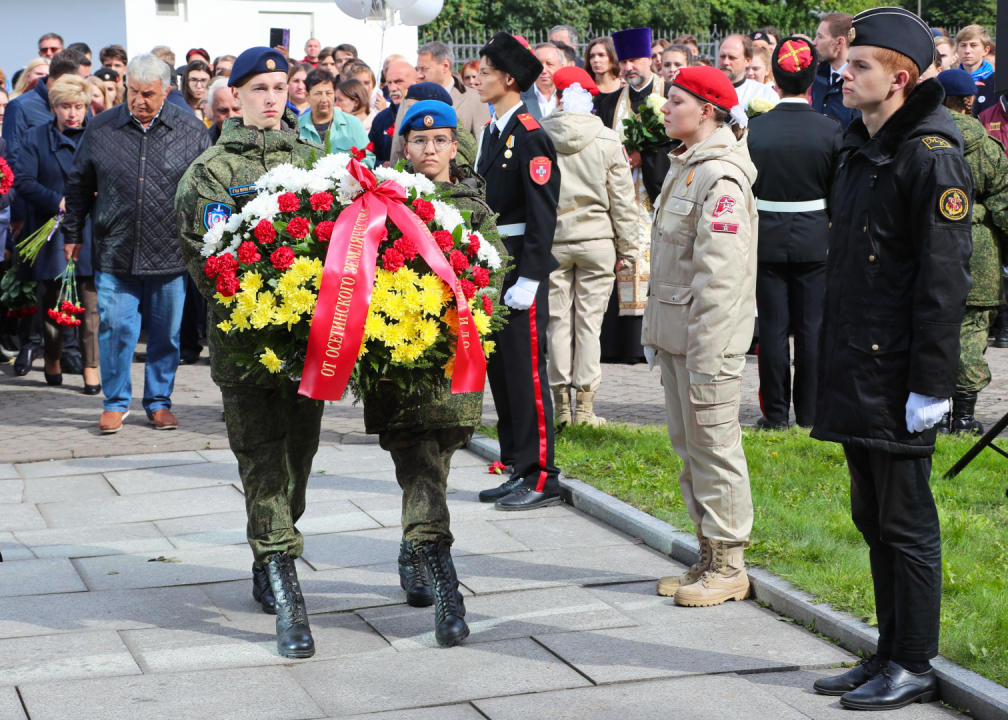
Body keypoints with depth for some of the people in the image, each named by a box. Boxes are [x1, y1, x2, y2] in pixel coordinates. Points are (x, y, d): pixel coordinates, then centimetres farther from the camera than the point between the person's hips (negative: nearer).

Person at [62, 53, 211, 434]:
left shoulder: (191, 131, 1)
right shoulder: (101, 128, 3)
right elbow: (79, 185, 12)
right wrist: (72, 234, 13)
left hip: (171, 255, 0)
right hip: (114, 253, 0)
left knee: (166, 333, 8)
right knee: (115, 328, 0)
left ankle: (159, 402, 23)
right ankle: (116, 402, 16)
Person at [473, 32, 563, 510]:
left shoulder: (531, 137, -14)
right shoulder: (492, 131, 13)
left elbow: (543, 214, -17)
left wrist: (528, 279, -19)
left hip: (521, 268, -9)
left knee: (526, 371, -4)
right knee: (499, 368, 12)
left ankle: (541, 477, 3)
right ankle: (518, 468, 21)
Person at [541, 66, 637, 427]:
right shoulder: (607, 140, -5)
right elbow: (622, 199, 0)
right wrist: (627, 247, 8)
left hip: (551, 241, 0)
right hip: (596, 239, 0)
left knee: (557, 320, 6)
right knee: (589, 322, 4)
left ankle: (561, 406, 9)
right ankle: (584, 406, 5)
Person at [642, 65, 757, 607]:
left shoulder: (720, 177, -17)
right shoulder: (683, 166, 14)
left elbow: (719, 275, -21)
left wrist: (704, 358, -22)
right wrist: (657, 331, 18)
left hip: (708, 337, -10)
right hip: (673, 330, 10)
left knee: (714, 445, -2)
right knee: (687, 445, 14)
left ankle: (728, 565, 8)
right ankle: (708, 556, 24)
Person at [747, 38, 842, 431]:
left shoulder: (753, 128, -6)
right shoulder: (830, 130, -8)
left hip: (767, 239, 0)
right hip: (814, 239, 0)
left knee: (773, 327, 5)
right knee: (811, 326, 6)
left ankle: (776, 412, 9)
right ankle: (809, 412, 10)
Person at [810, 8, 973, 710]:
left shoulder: (932, 157, -14)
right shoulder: (858, 149, 14)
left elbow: (945, 277, -17)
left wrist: (931, 384, -20)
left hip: (897, 376, -9)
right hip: (853, 375, 9)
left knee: (906, 523, 0)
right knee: (874, 519, 15)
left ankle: (914, 667, 10)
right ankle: (890, 655, 25)